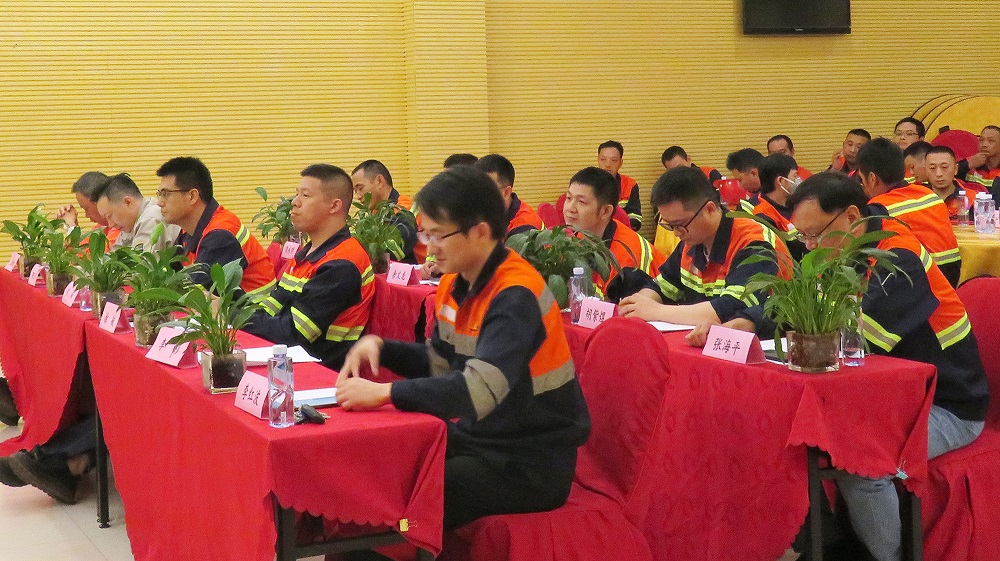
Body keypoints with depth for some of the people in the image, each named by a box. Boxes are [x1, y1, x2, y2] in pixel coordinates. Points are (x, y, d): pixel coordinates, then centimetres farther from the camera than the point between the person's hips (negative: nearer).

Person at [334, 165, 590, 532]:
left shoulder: (516, 297, -24)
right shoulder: (454, 284, 4)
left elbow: (478, 392, -35)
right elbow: (440, 364, 16)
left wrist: (384, 392, -32)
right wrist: (379, 348, -1)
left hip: (530, 465, -8)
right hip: (476, 440, 9)